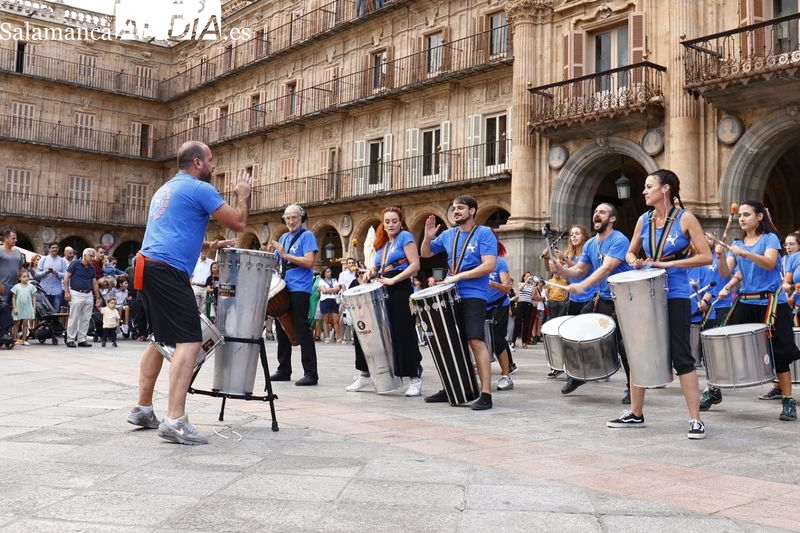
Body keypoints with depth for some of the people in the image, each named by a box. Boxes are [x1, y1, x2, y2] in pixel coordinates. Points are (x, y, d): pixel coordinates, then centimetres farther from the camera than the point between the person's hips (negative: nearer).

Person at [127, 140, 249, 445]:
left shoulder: (165, 189, 25)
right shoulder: (200, 189, -3)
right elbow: (238, 223, -3)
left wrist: (208, 246, 28)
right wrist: (243, 194, 14)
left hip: (146, 268, 10)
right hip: (168, 272, -10)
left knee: (161, 338, 19)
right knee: (189, 342, -13)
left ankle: (143, 409, 21)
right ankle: (175, 421, -20)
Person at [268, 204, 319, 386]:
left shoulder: (307, 236, -4)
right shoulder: (283, 237, 17)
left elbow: (309, 262, -16)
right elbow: (277, 262, 22)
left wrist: (285, 254, -17)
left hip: (299, 290, -7)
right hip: (283, 289, 7)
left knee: (302, 330, -8)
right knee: (282, 329, 11)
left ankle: (311, 374, -5)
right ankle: (284, 370, 21)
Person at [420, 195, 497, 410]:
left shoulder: (484, 233, -5)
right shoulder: (448, 235, 12)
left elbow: (489, 266, -15)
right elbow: (425, 253, 22)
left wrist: (458, 276, -18)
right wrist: (428, 237, 1)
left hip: (473, 297, -7)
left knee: (476, 342, -14)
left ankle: (486, 394, -12)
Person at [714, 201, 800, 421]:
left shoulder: (770, 238, -2)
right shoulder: (737, 244, 12)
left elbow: (770, 263, -20)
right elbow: (726, 273, 3)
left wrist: (744, 253, -31)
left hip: (770, 302, -4)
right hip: (745, 302, 5)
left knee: (778, 353, -4)